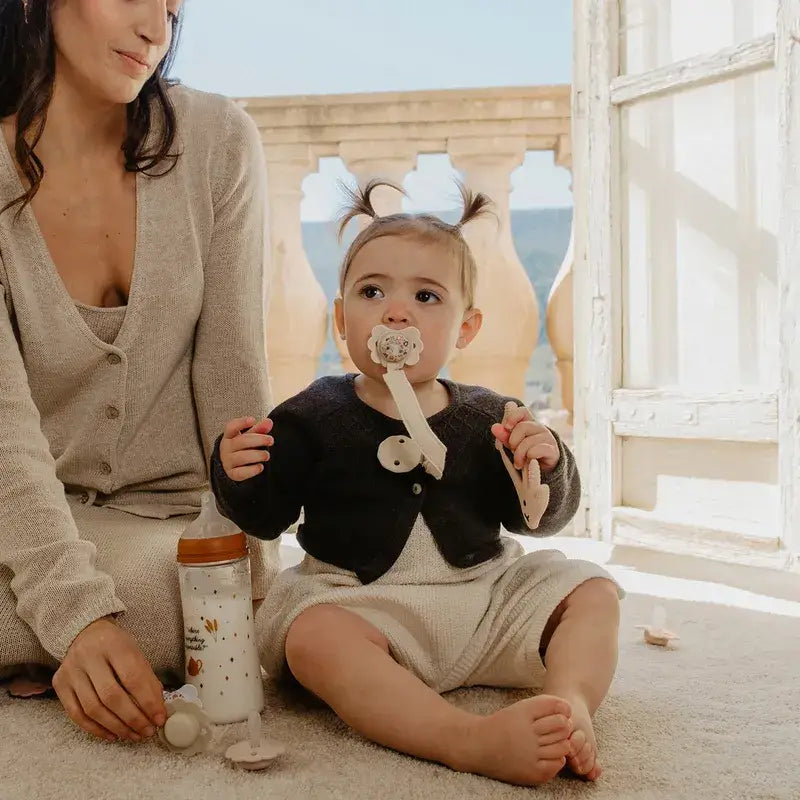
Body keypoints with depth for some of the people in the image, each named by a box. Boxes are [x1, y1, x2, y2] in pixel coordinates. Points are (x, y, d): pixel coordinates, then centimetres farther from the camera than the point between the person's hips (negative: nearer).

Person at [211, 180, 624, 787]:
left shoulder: (487, 417, 4)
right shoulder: (316, 417, -1)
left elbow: (543, 518, 8)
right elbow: (265, 517, -1)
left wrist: (548, 465, -14)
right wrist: (238, 475, -22)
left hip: (485, 591, 4)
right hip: (359, 599, -3)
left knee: (595, 593, -5)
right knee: (315, 638, -34)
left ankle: (570, 705, -29)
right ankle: (474, 741, -47)